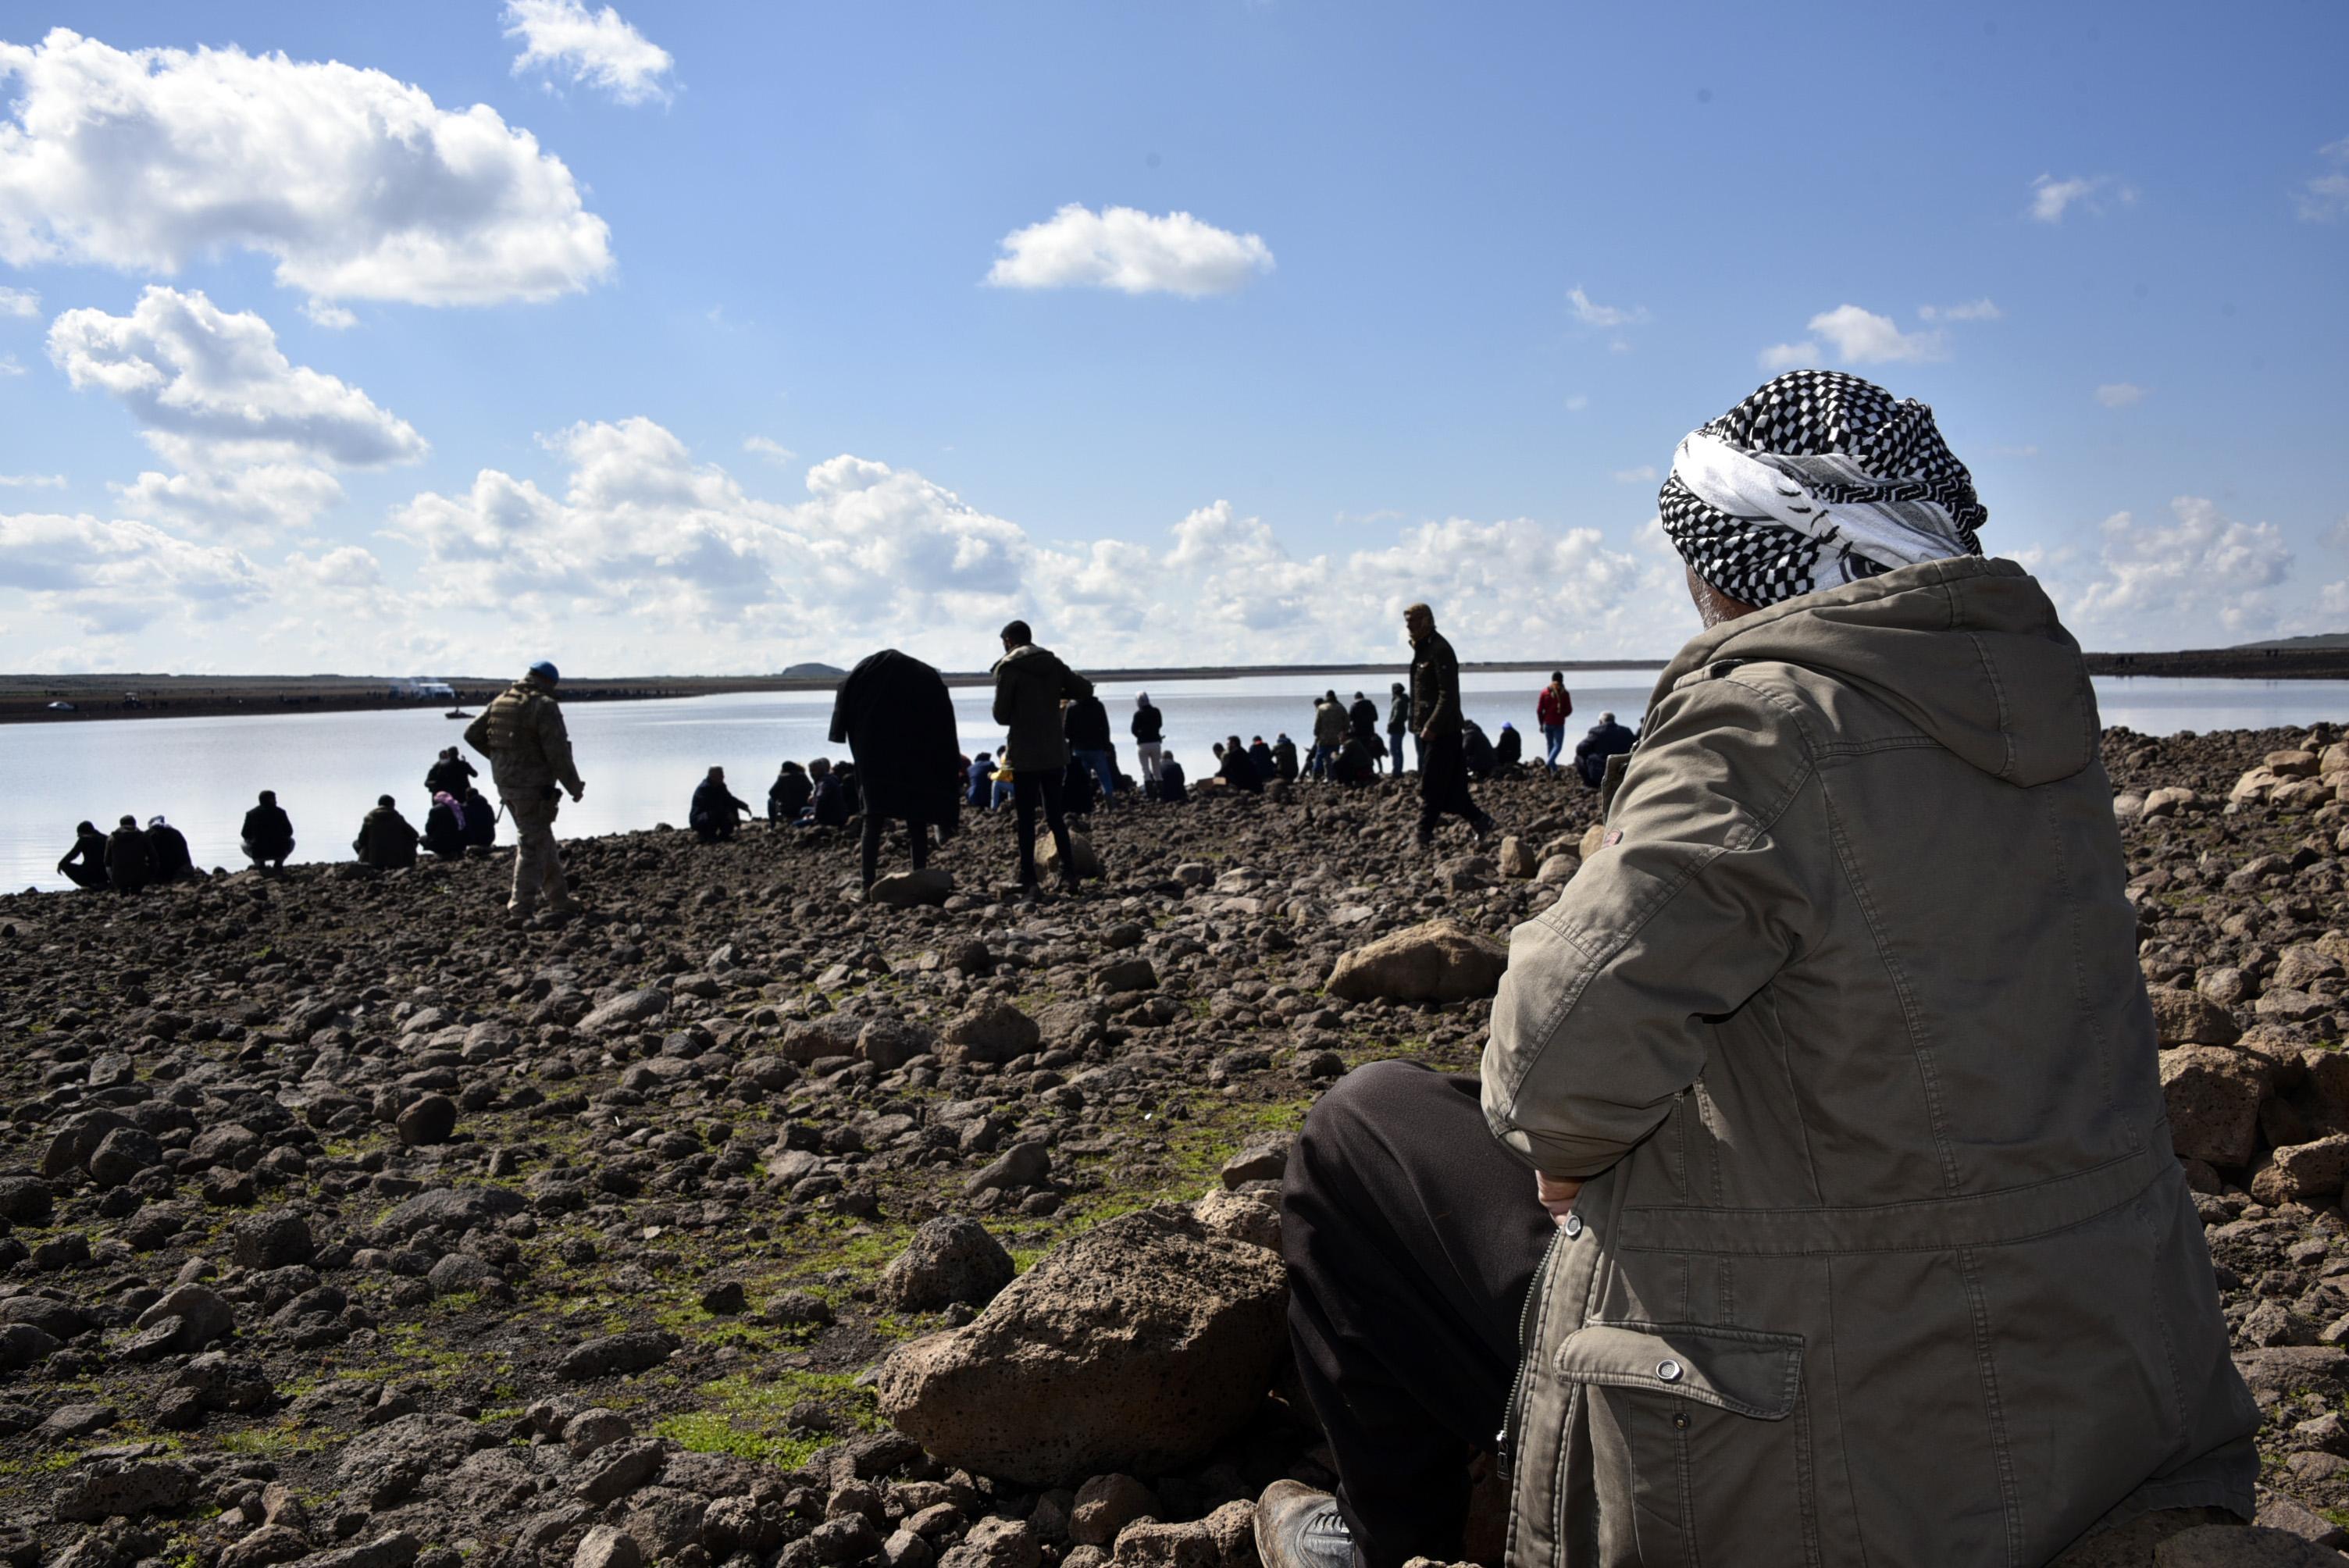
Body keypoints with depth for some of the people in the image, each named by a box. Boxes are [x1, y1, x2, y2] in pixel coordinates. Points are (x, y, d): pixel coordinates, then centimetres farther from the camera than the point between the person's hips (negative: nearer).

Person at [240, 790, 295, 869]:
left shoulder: (251, 813, 2)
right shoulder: (280, 812, 1)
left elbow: (245, 835, 7)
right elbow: (289, 832, 8)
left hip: (258, 854, 1)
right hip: (279, 853, 0)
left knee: (243, 843, 32)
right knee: (291, 841, 31)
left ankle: (259, 864, 12)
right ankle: (278, 863, 12)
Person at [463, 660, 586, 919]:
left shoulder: (501, 701, 9)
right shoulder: (544, 705, -14)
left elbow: (472, 734, 14)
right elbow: (558, 752, -18)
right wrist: (574, 786, -8)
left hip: (505, 783, 8)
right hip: (533, 786, -8)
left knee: (543, 841, 18)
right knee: (532, 845, -2)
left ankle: (559, 900, 27)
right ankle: (521, 910, -2)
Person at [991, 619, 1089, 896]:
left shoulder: (1008, 667, -8)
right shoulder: (1053, 664, 7)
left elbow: (1001, 715, -8)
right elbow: (1086, 689, 8)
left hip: (1025, 754, -5)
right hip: (1055, 751, 5)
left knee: (1026, 818, 0)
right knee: (1055, 814, 13)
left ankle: (1028, 880, -1)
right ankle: (1069, 873, 5)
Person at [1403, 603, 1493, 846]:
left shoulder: (1440, 650, -13)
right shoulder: (1421, 649, 17)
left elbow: (1448, 695, -20)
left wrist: (1431, 726, -23)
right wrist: (1417, 724, 16)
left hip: (1442, 732, -10)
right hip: (1426, 729, 10)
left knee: (1431, 787, -6)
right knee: (1450, 785, 11)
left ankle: (1425, 837, -3)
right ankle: (1479, 821, 18)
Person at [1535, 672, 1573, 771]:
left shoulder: (1545, 692, -2)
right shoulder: (1565, 693, -7)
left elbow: (1539, 710, -2)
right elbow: (1569, 710, -5)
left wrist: (1541, 724, 8)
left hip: (1547, 724, 3)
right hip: (1559, 724, -3)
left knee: (1550, 745, 14)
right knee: (1558, 745, 1)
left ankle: (1554, 770, 18)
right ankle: (1548, 763, -22)